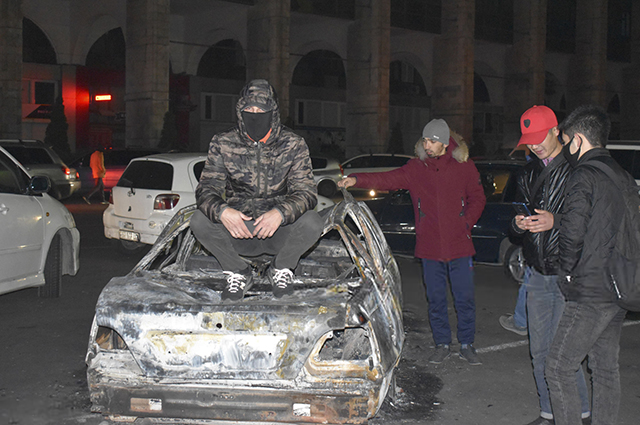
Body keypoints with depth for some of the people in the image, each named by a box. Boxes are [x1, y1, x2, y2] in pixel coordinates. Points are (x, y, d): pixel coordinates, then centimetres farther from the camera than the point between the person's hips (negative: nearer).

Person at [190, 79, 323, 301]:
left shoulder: (294, 145, -4)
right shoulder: (223, 144, -2)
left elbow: (307, 192, -10)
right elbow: (206, 189, -6)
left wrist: (281, 213, -32)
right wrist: (222, 211, -30)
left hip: (280, 232, -1)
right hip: (238, 230, 1)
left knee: (312, 222, -31)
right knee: (199, 220, -26)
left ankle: (281, 268, 1)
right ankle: (238, 271, 0)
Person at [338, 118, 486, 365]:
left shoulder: (464, 166, 0)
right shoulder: (416, 168, 1)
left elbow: (477, 199, 9)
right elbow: (388, 180, -11)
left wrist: (466, 224, -3)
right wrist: (356, 180, -26)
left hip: (459, 246, -1)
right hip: (429, 247, 1)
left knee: (465, 298, 4)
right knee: (435, 299, 10)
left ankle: (467, 344, 21)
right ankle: (442, 344, 25)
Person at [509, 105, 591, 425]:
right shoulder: (529, 173, 13)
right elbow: (516, 219, 18)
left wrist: (555, 221, -24)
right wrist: (518, 223, -4)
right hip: (537, 274, 6)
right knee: (539, 350, 11)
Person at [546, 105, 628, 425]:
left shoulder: (584, 176, -13)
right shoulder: (624, 177, 13)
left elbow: (572, 233, -21)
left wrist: (568, 272, -5)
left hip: (589, 293, -9)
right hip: (619, 290, 9)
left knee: (559, 368, -2)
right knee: (606, 368, 15)